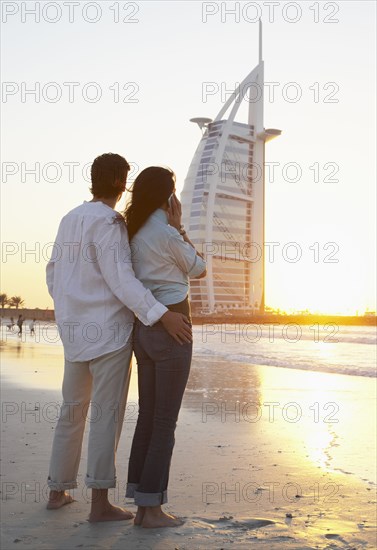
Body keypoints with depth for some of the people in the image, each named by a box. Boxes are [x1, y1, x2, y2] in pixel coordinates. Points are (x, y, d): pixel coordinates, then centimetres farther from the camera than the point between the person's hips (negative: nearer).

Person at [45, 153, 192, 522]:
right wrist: (162, 315, -27)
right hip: (109, 328, -8)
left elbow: (54, 272, 18)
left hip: (74, 329, 8)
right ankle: (99, 502, -2)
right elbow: (120, 278, -22)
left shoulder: (70, 220, 13)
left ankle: (58, 490, 24)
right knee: (106, 413, -4)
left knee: (72, 410, 16)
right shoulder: (107, 222, -13)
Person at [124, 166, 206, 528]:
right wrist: (178, 226, 2)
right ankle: (151, 508, 3)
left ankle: (141, 504, 15)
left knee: (147, 416, 11)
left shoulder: (133, 233, 10)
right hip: (170, 329, -8)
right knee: (165, 420, -2)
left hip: (143, 329, 8)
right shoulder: (167, 234, -14)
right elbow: (199, 271, 1)